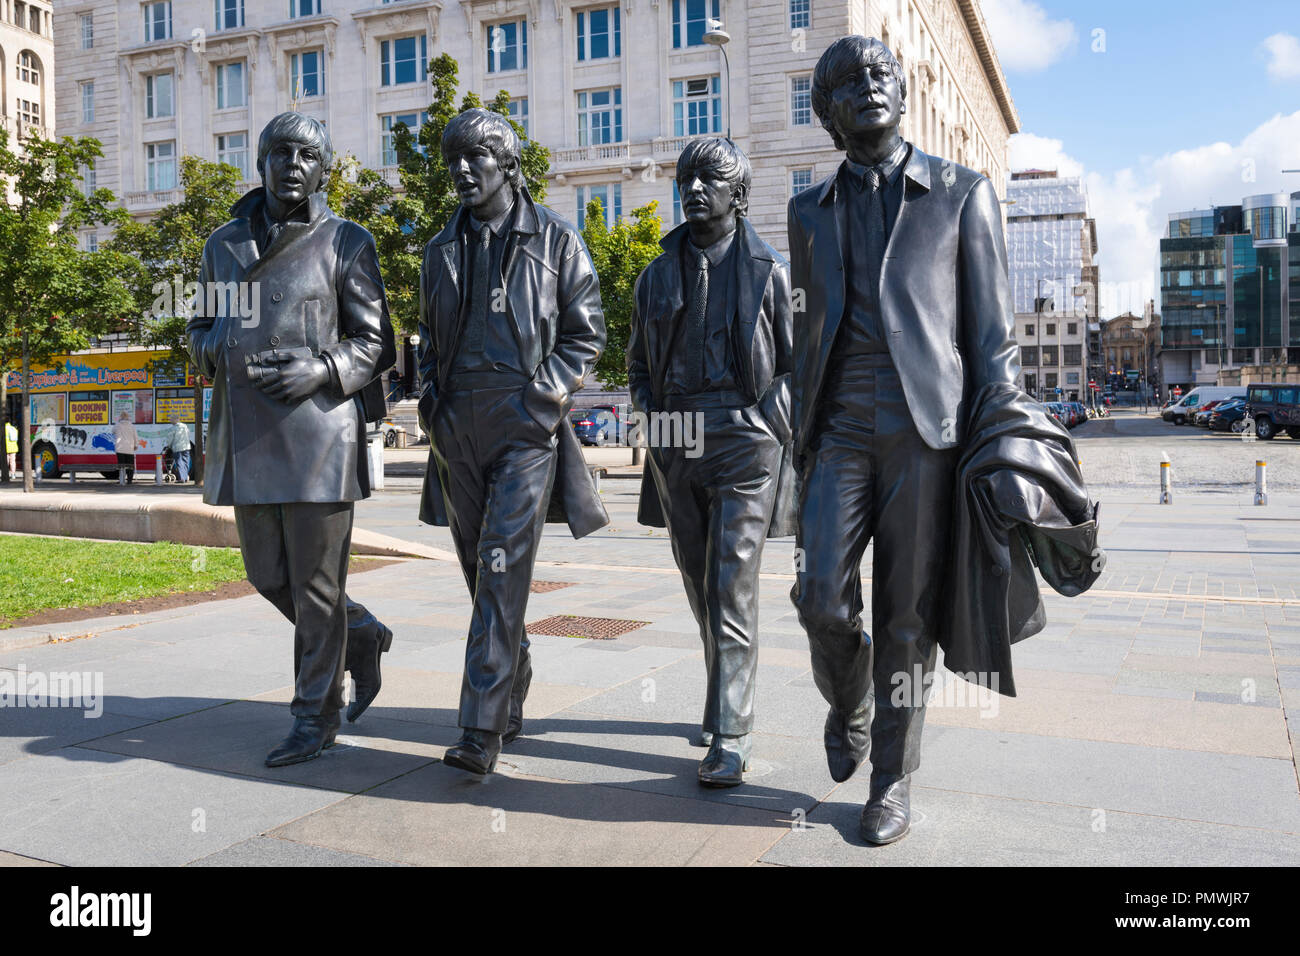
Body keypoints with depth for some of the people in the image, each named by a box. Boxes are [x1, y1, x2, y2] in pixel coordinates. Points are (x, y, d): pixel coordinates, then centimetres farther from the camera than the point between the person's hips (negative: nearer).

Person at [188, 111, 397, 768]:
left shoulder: (345, 243, 1)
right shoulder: (224, 244, 15)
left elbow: (376, 344, 0)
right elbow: (201, 325, 24)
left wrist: (321, 370, -18)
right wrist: (210, 348, -1)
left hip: (318, 432, -5)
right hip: (246, 436, 6)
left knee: (316, 580, -1)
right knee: (268, 574, 12)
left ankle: (315, 715, 12)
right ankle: (362, 636, 36)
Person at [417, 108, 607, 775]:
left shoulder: (554, 239, 2)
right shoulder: (443, 248, 16)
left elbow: (587, 331, 2)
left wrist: (542, 394, -9)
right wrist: (430, 395, 8)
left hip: (525, 425, -5)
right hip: (458, 427, 6)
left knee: (503, 568, -12)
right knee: (479, 567, 11)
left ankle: (482, 727, -11)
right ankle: (512, 698, 28)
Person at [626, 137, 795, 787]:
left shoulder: (769, 272, 3)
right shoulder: (657, 276, 14)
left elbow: (799, 364, 3)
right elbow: (639, 364, 21)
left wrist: (765, 424, -9)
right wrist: (653, 417, 4)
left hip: (744, 445, -5)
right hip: (676, 447, 5)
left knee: (731, 592, -10)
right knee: (700, 589, 13)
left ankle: (728, 738, -6)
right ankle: (731, 703, 30)